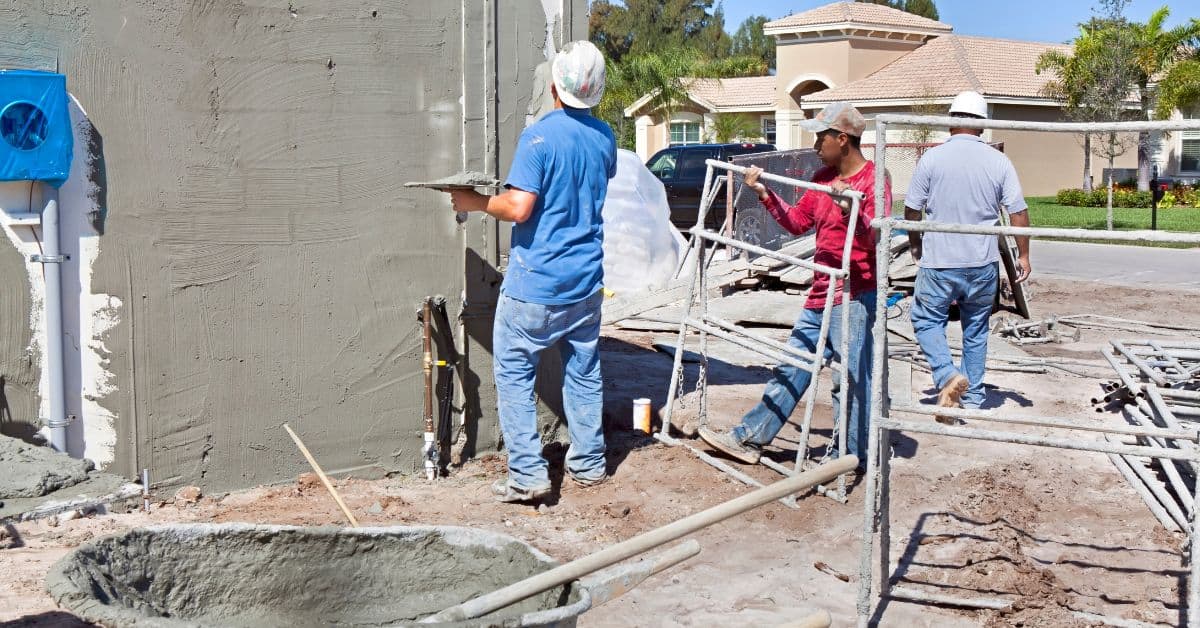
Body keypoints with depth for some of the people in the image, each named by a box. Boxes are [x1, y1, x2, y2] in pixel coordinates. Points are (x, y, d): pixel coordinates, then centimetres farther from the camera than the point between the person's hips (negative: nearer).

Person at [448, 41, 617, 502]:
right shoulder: (604, 138, 5)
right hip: (586, 282, 6)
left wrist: (476, 202, -8)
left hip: (535, 285, -6)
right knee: (584, 373, 16)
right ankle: (589, 464, 25)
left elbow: (519, 207, -24)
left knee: (514, 374, 4)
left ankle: (528, 475, 2)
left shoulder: (540, 137, -17)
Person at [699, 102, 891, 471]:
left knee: (852, 379, -3)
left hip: (853, 297, -9)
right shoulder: (823, 178, 13)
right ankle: (749, 439, 21)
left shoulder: (873, 180, -12)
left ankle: (852, 458, 8)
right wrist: (765, 194, 14)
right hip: (820, 295, 9)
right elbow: (797, 223, 22)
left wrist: (849, 209, -40)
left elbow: (877, 240, -24)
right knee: (791, 370, 14)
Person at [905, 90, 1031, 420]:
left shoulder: (932, 158, -7)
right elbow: (1018, 213, -1)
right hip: (983, 263, 3)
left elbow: (912, 210, -1)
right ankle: (972, 397, 22)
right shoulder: (999, 162, -2)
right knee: (976, 328, 15)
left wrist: (916, 245, 16)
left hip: (939, 261, -2)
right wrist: (1023, 255, 11)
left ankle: (947, 375, -11)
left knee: (926, 320, 12)